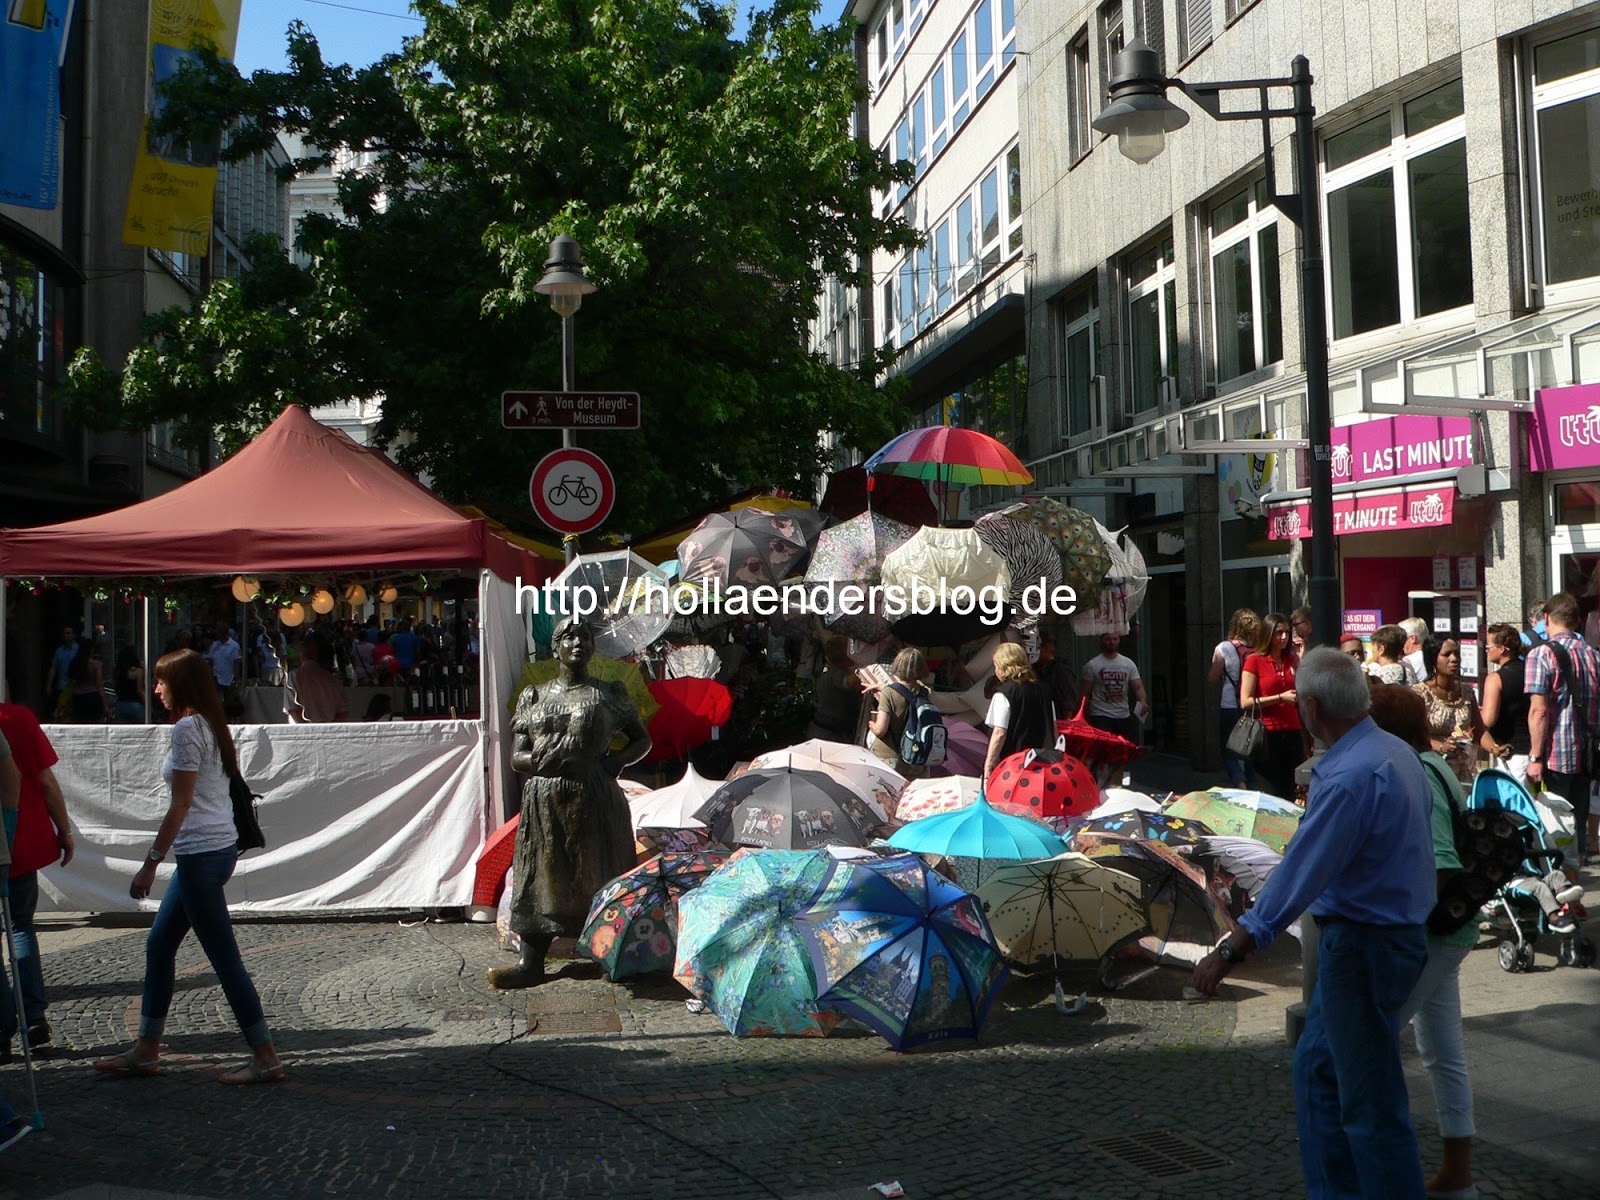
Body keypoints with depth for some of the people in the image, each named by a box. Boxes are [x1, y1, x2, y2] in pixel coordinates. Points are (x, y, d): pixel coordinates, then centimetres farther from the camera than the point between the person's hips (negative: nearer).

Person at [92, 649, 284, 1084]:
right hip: (219, 847, 10)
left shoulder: (187, 729, -14)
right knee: (159, 945, 17)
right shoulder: (210, 726, 14)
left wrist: (151, 863, -14)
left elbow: (180, 806, -17)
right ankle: (146, 1051, 26)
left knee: (224, 958, -4)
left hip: (201, 853, -10)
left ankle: (266, 1058, 0)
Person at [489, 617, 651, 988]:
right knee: (543, 874, 2)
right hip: (544, 801, 2)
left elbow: (642, 740, 14)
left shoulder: (609, 694, 7)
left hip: (594, 801, -2)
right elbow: (517, 756, 7)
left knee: (598, 874, -1)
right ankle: (532, 961, 6)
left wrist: (614, 762, -5)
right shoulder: (534, 697, 11)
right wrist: (541, 761, -16)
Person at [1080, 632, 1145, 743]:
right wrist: (1086, 721, -3)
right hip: (1101, 717, -4)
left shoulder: (1129, 663, 6)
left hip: (1124, 717, 4)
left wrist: (1142, 702, -23)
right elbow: (1086, 694, 0)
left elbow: (1138, 686, 0)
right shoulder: (1092, 665, -4)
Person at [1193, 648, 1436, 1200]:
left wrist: (1230, 950, -21)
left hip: (1363, 947, -10)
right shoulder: (1399, 751, 4)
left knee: (1370, 1098, 1)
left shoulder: (1349, 777, -25)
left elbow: (1300, 873, -26)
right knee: (1315, 1067, 19)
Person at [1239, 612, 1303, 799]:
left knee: (1290, 791, 5)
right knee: (1270, 792, 0)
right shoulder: (1255, 661, -5)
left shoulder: (1290, 661, 12)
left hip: (1292, 733, 5)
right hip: (1268, 734, -5)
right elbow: (1246, 702, -12)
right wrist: (1280, 697, -15)